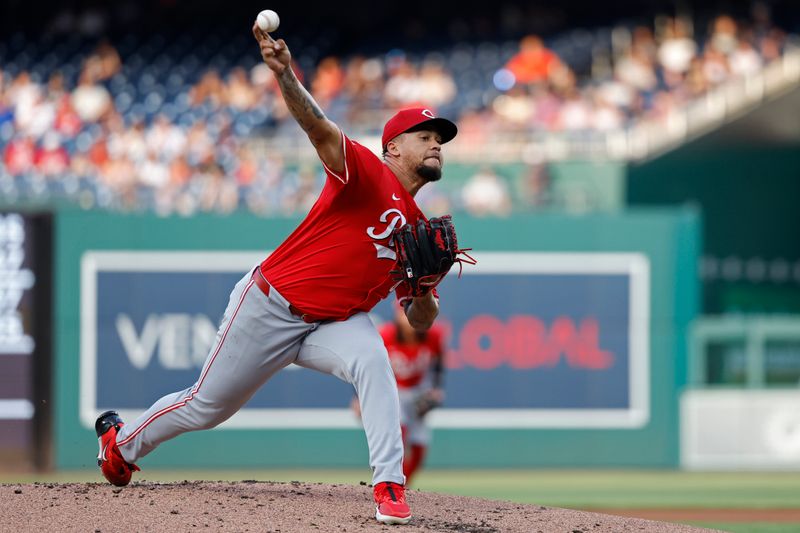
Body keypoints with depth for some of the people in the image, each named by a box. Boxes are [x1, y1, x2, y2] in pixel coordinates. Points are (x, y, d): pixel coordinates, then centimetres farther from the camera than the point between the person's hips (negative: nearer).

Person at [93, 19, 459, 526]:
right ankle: (122, 440, 37)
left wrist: (426, 289, -13)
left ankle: (389, 486, -31)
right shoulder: (368, 173, -12)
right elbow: (319, 128, -31)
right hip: (270, 308, -5)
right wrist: (285, 74, -49)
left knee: (373, 360, -30)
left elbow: (421, 321, 11)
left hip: (334, 322, 5)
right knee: (206, 407, 8)